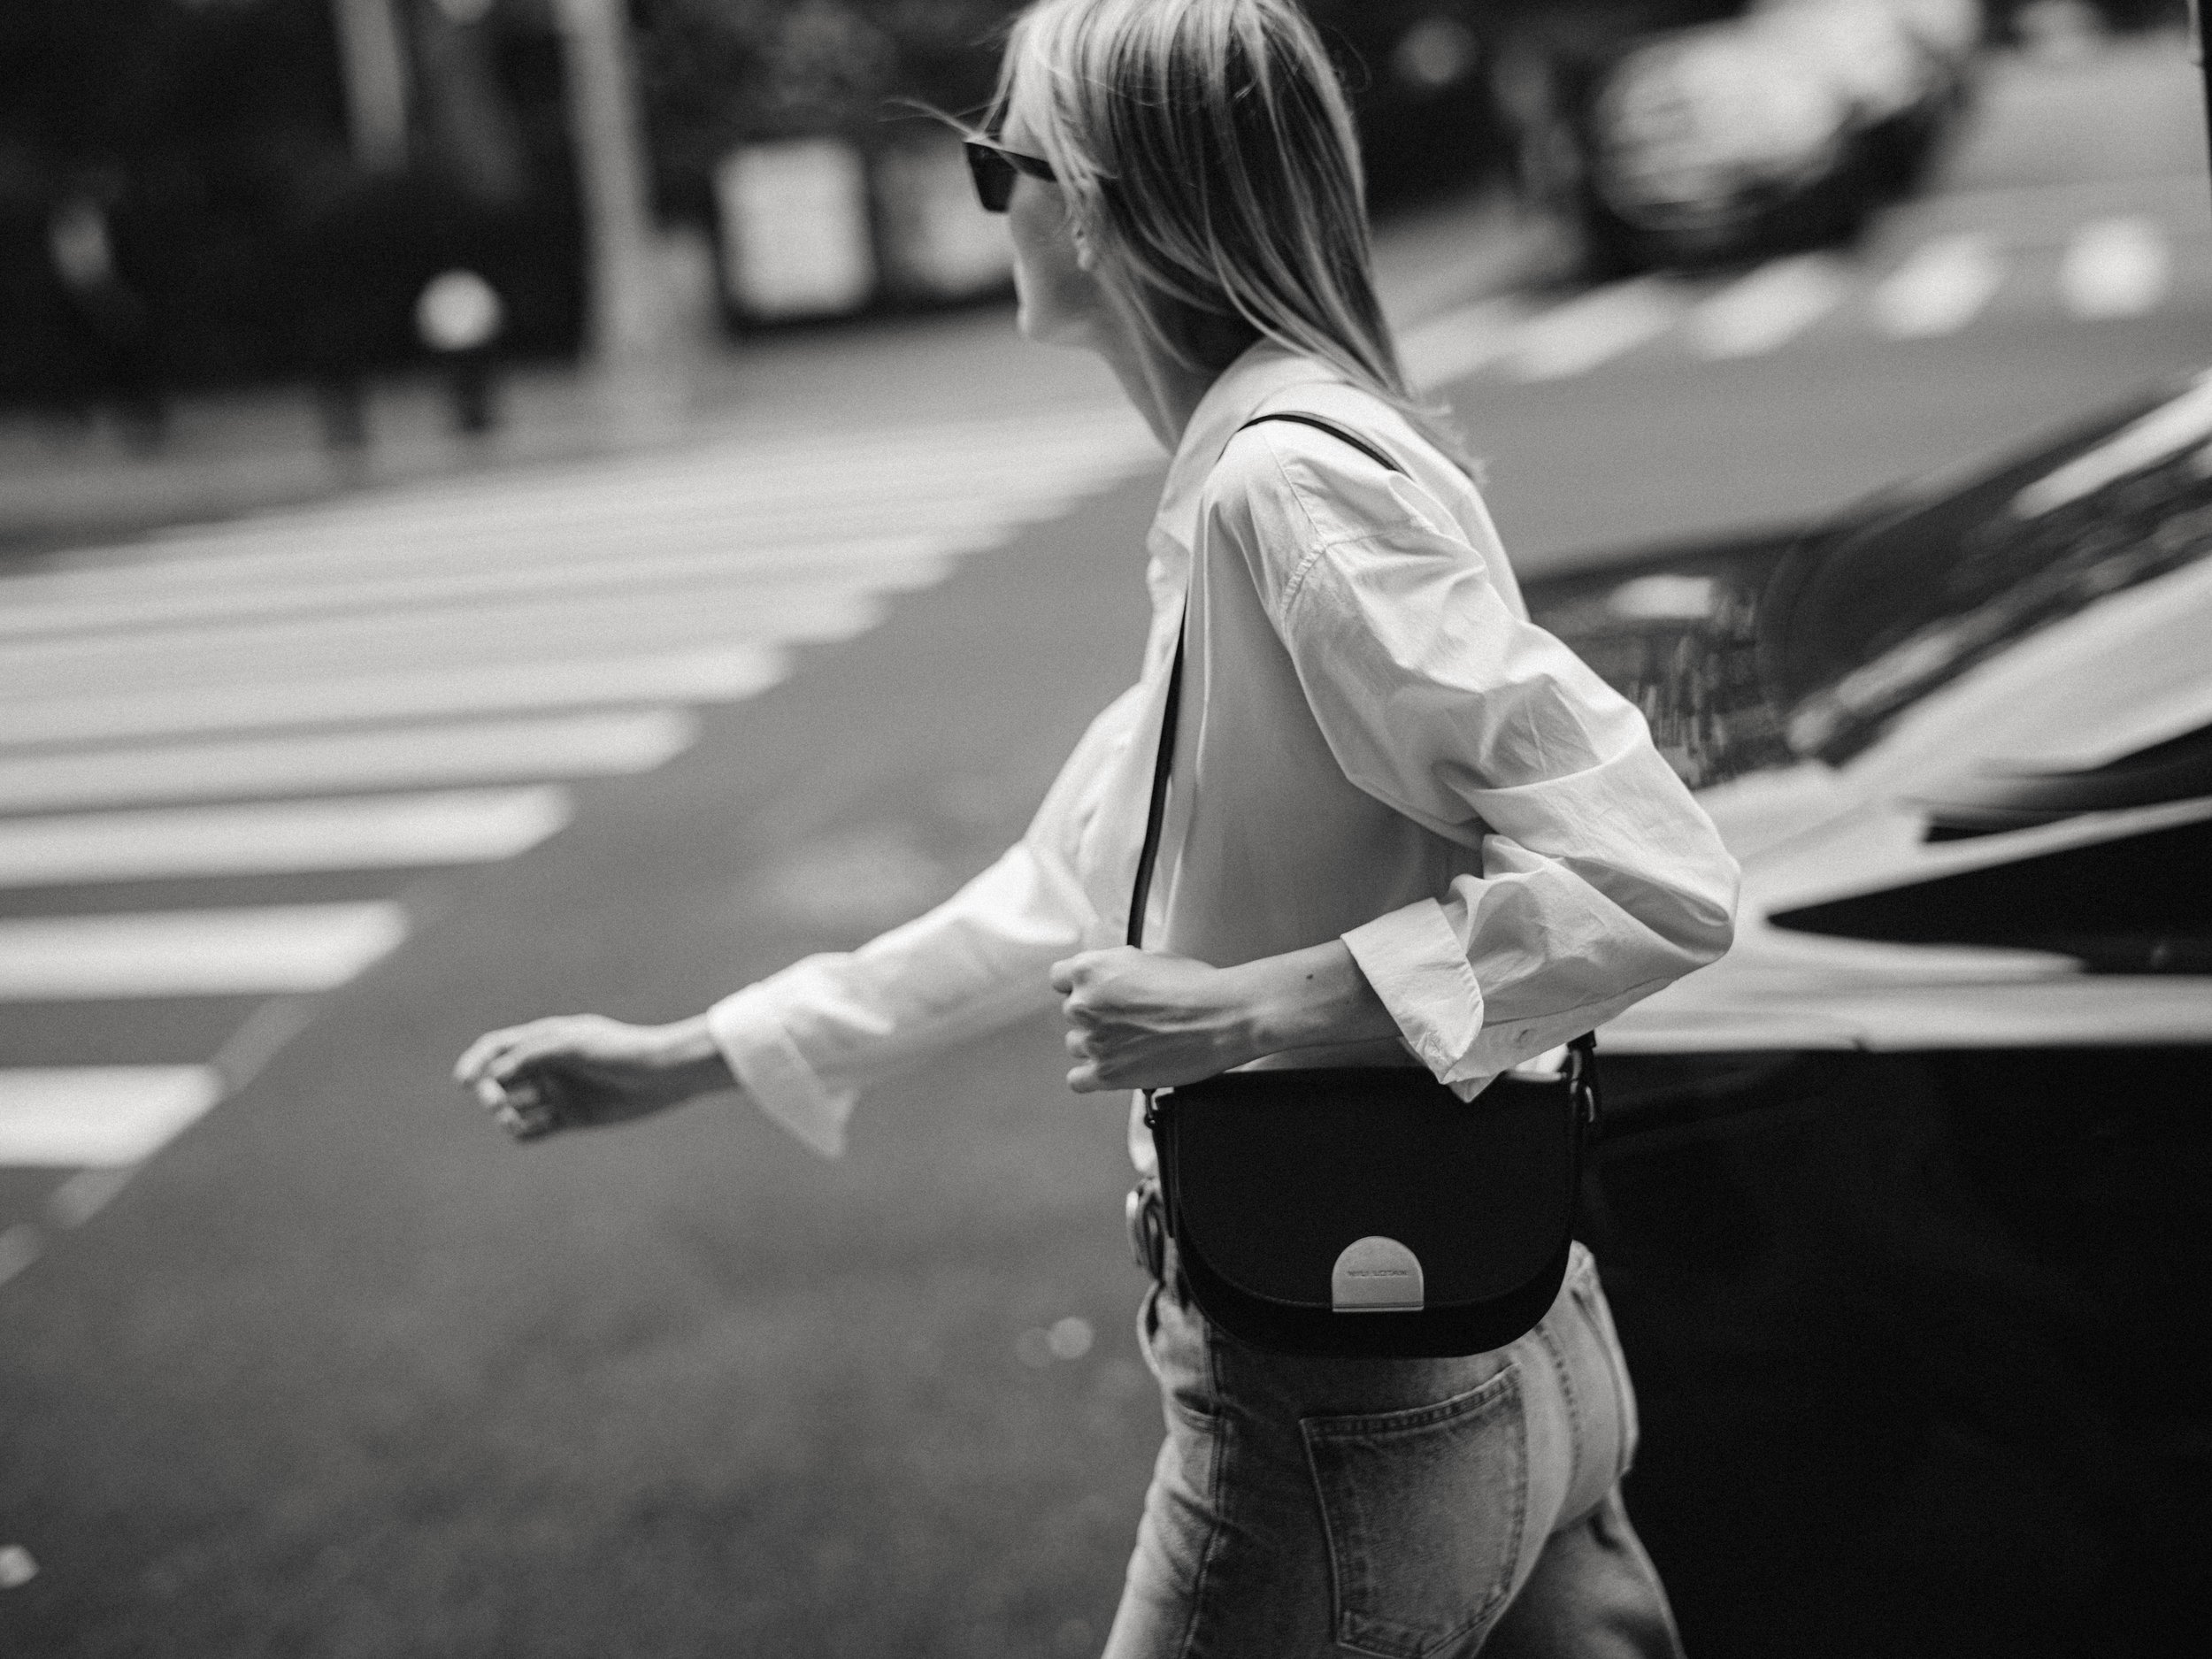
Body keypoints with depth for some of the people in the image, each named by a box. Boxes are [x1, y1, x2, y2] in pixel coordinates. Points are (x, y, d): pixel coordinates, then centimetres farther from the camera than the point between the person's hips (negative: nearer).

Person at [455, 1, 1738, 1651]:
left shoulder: (1292, 480, -21)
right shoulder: (1231, 486, 8)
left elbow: (1661, 881, -25)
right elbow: (1074, 891, 15)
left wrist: (1249, 1011, -25)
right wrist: (687, 1058, 17)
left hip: (1353, 1414, -8)